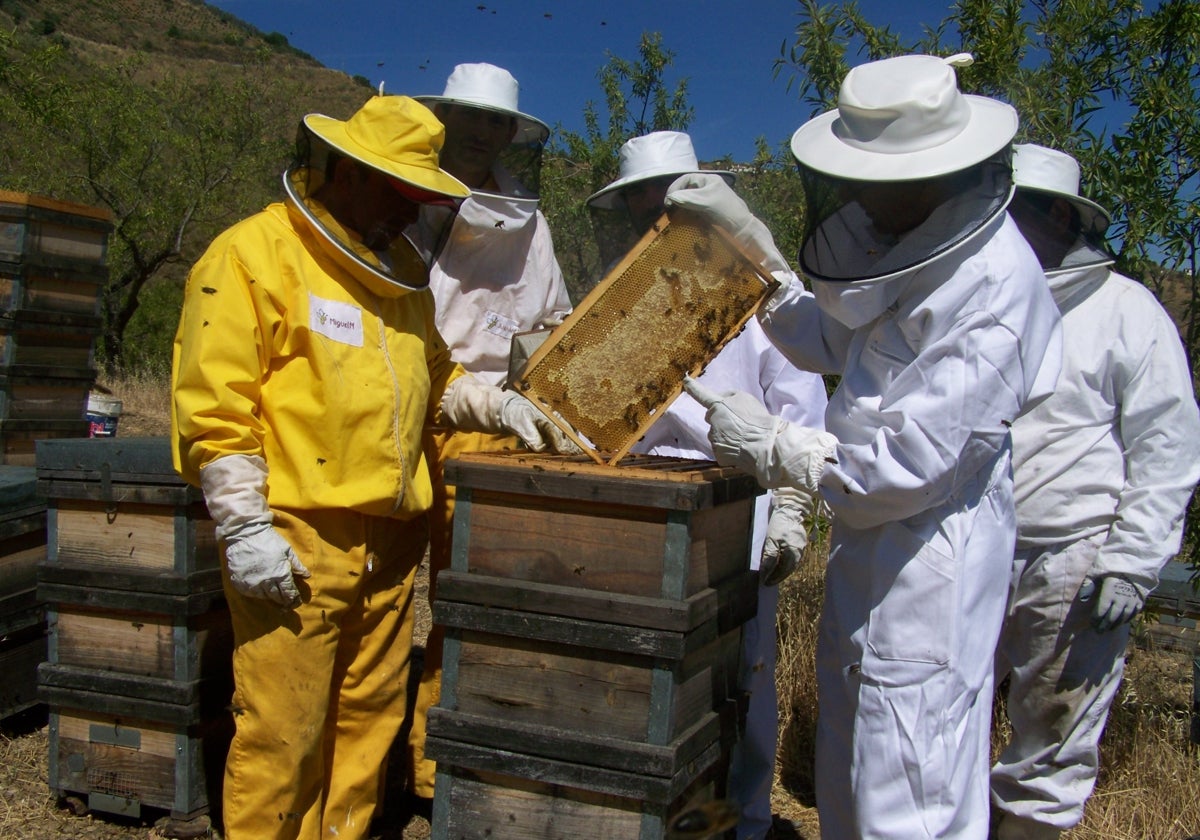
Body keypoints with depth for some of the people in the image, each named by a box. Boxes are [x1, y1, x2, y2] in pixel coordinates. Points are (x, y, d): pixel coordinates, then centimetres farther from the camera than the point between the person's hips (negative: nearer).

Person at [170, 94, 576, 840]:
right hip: (297, 539, -7)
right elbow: (213, 406, -12)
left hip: (389, 540, 7)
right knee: (282, 730, 0)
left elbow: (431, 373, 28)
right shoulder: (252, 254, -7)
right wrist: (245, 527, -16)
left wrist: (498, 404, 11)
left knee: (369, 719, 15)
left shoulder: (401, 268, 16)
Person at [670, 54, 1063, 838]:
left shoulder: (995, 289, -23)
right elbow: (826, 339, 18)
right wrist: (748, 242, 10)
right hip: (872, 548, 10)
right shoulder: (916, 244, 6)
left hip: (932, 559, -9)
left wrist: (774, 445, -14)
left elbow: (915, 463, -24)